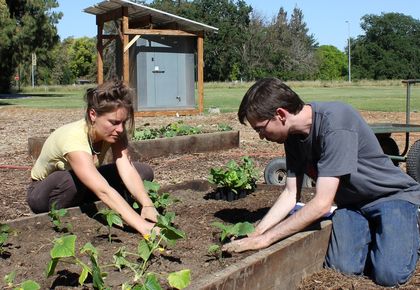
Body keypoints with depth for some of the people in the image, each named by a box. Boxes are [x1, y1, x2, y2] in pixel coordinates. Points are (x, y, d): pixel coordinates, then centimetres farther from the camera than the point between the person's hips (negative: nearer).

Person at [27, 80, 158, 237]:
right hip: (43, 193, -5)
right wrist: (142, 226, -60)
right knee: (70, 179, -41)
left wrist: (147, 205, -49)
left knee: (144, 171, -14)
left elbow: (127, 170, -31)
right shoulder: (73, 138, -40)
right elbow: (103, 191, -51)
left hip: (83, 189, 5)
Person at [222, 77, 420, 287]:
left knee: (389, 275, -23)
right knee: (342, 267, -18)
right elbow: (290, 194, -1)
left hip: (394, 195, -5)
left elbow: (322, 203, -32)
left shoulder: (335, 123, -31)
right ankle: (370, 231, 12)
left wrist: (264, 239, -28)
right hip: (351, 203, 5)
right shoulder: (293, 136, -5)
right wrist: (254, 234, -14)